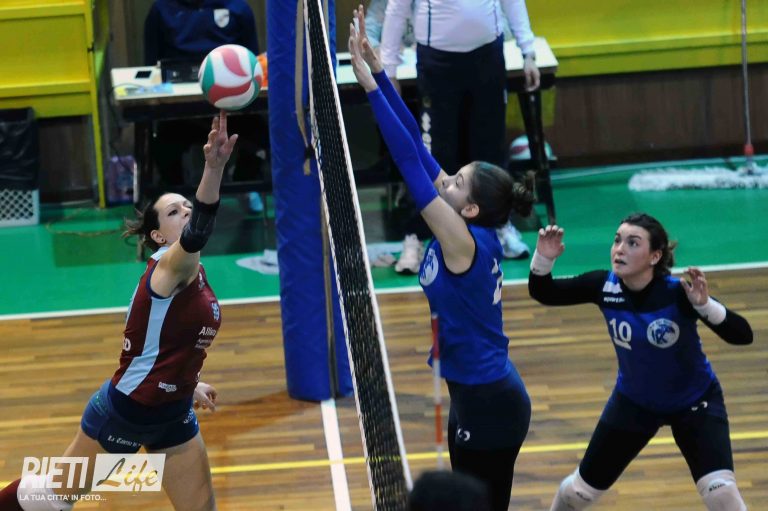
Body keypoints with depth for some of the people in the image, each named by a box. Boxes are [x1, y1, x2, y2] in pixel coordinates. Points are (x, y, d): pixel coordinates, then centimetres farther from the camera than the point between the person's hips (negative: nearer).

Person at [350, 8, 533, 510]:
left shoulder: (466, 242, -21)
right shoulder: (471, 233, 1)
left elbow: (411, 165, -26)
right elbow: (417, 147, 1)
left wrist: (370, 85, -26)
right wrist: (378, 70, -1)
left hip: (490, 405, -9)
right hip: (476, 396, 9)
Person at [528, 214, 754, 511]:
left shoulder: (678, 294, -31)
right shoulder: (604, 286, -21)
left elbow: (743, 335, -37)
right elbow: (543, 293, -8)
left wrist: (704, 305, -53)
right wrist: (544, 259, -28)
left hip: (694, 403, -3)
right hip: (634, 402, 4)